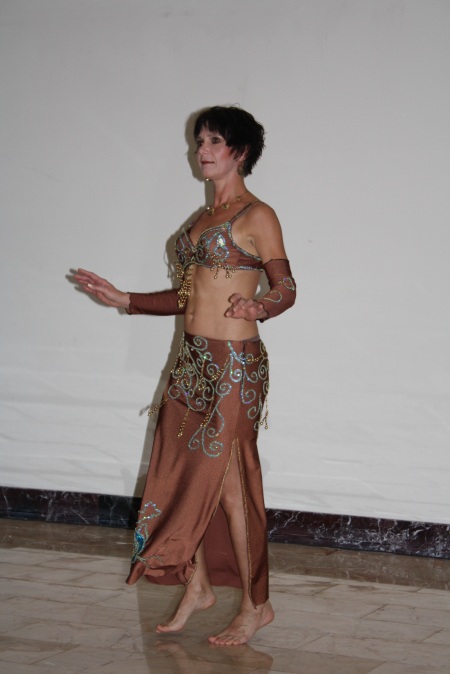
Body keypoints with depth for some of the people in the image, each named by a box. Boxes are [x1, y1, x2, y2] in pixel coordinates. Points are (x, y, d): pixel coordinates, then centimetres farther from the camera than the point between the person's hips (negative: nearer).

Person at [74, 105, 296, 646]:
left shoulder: (256, 216, -7)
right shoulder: (204, 218, 16)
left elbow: (286, 288, -14)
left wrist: (257, 307, -35)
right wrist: (123, 300, 20)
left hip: (234, 362, -8)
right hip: (193, 359, 8)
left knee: (225, 479, -4)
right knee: (183, 473, 8)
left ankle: (256, 605, 7)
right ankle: (198, 586, 22)